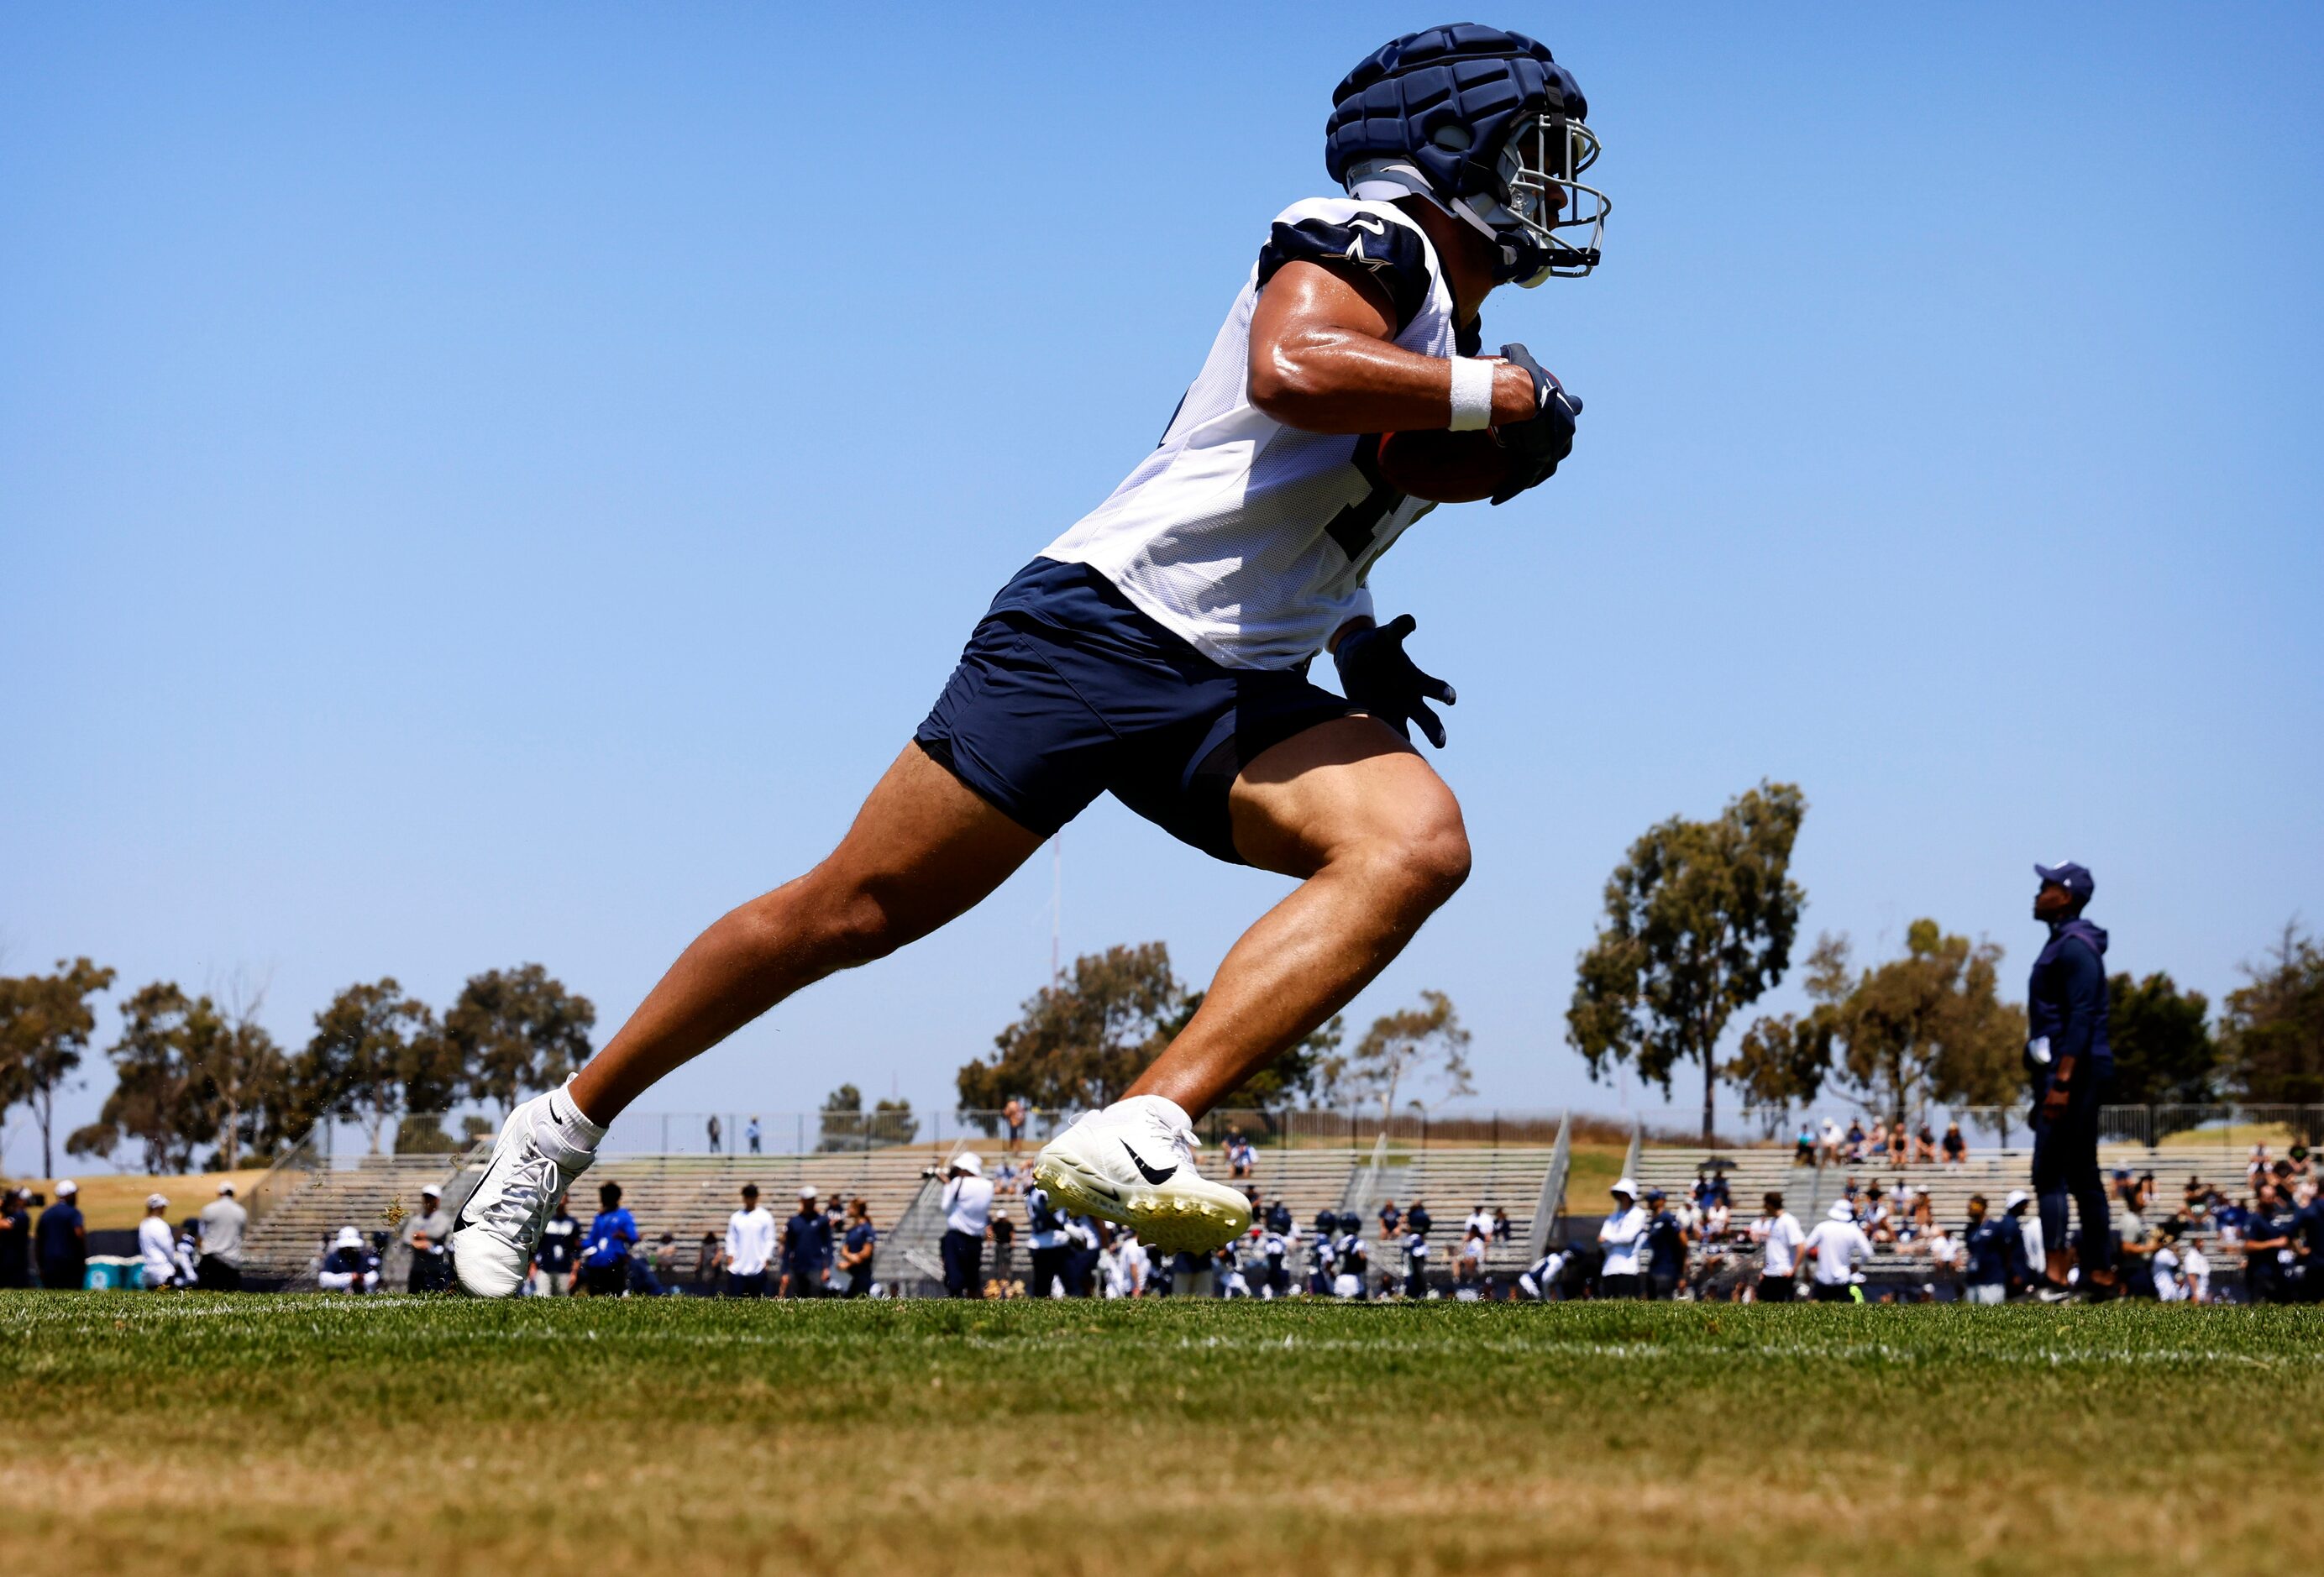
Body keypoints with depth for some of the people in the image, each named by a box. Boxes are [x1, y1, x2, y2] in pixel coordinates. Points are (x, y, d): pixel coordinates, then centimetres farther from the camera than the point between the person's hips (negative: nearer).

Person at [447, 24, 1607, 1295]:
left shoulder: (1442, 355, 22)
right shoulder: (1368, 240, -4)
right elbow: (1286, 371, -27)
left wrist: (1354, 638, 22)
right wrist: (1499, 395, -17)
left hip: (1238, 694, 8)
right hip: (1105, 620, -8)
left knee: (1417, 844, -21)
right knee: (860, 908, -4)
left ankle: (1134, 1138, -32)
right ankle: (568, 1121, 14)